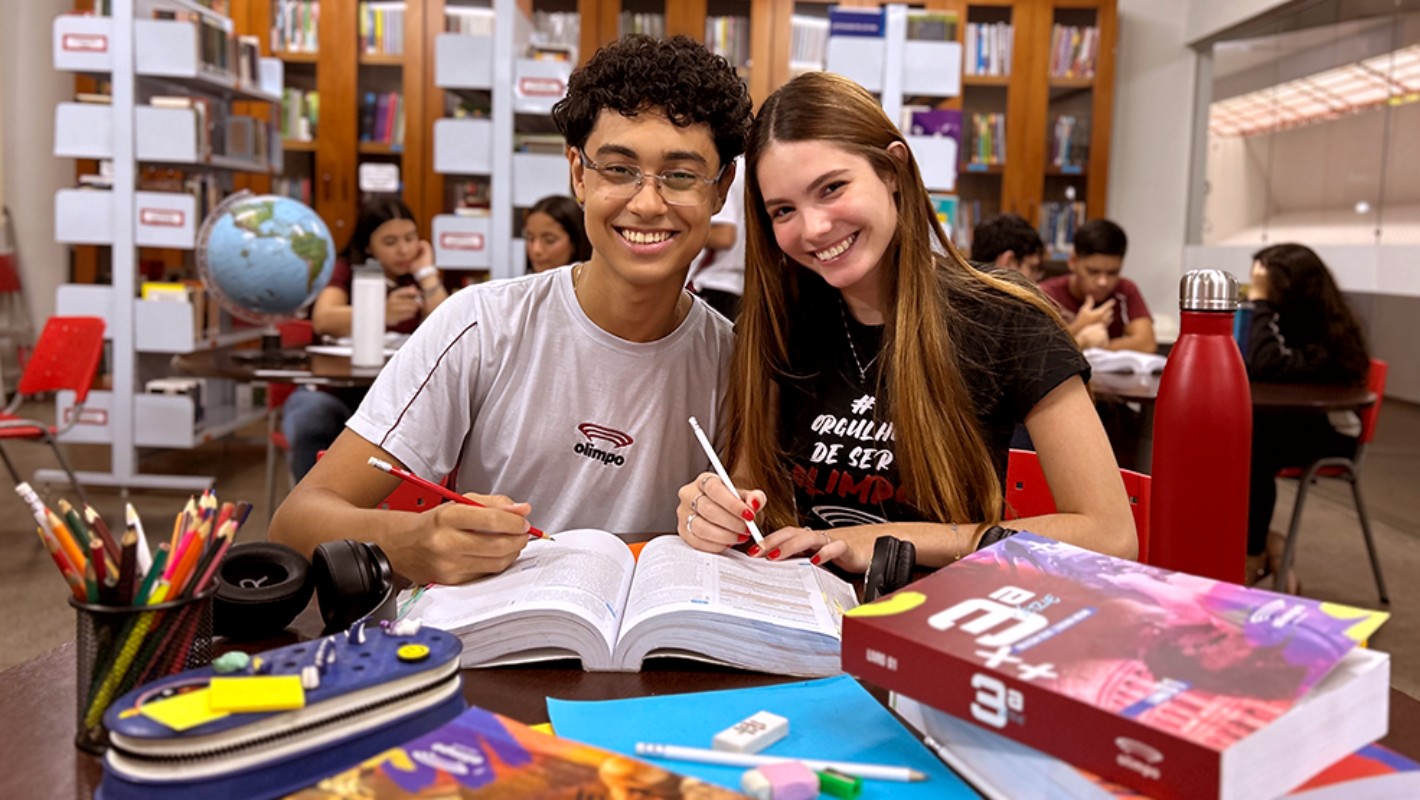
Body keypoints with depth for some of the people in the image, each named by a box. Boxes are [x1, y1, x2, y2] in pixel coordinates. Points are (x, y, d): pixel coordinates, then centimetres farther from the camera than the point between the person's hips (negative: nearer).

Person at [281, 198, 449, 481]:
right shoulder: (347, 269, 7)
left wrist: (427, 273, -8)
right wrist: (382, 314, -34)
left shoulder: (424, 279, 10)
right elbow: (323, 320, -16)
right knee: (309, 428, -33)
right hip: (333, 390, -1)